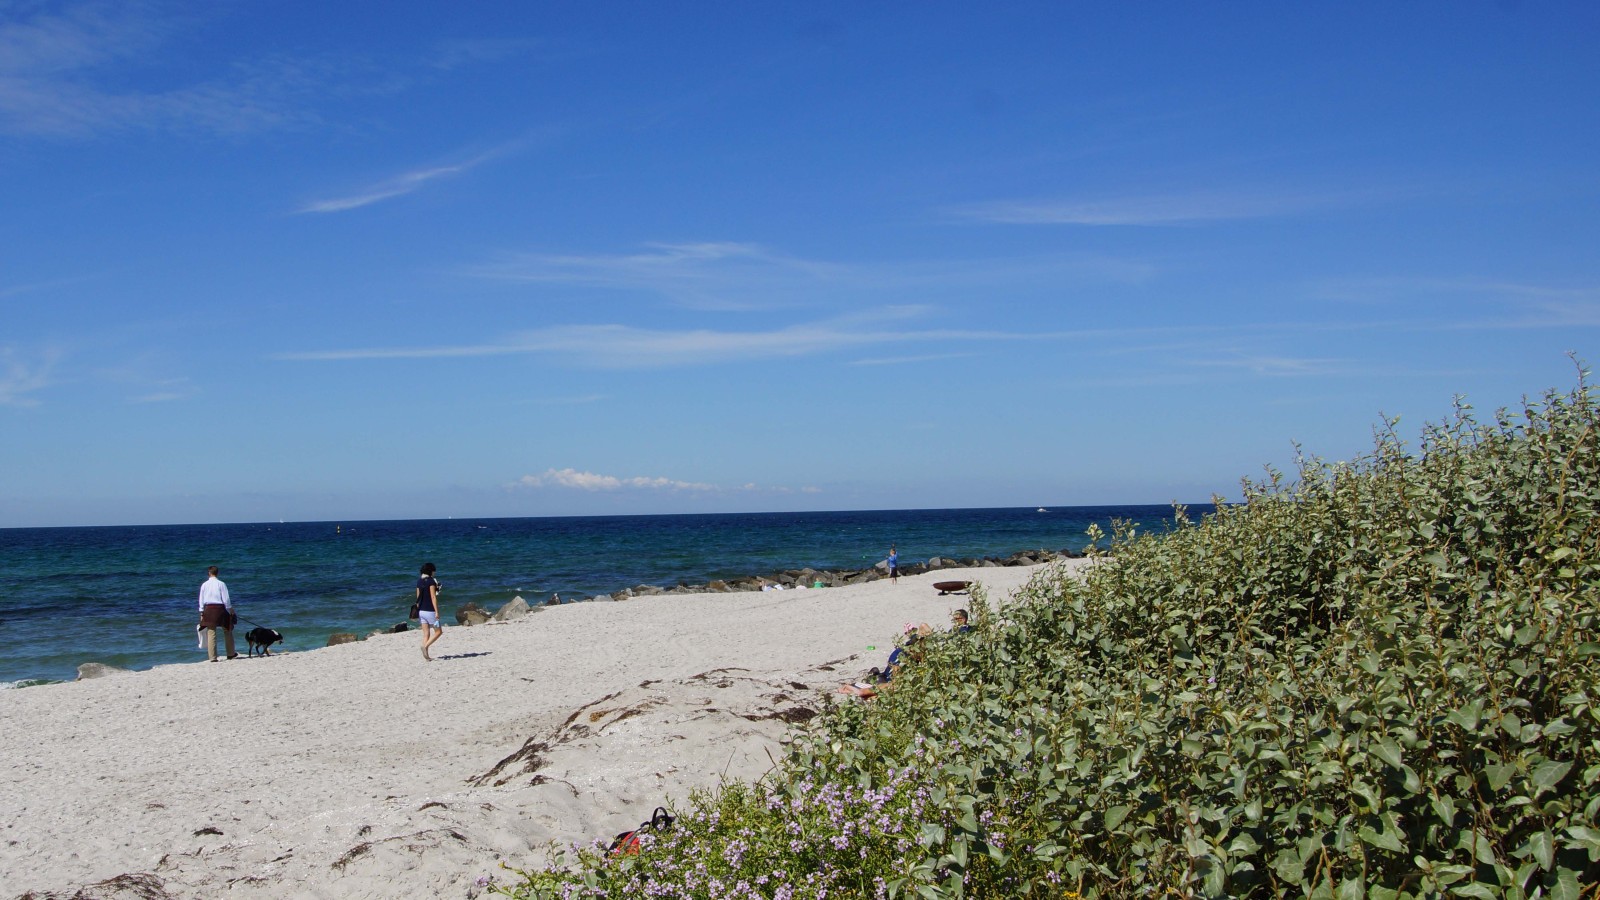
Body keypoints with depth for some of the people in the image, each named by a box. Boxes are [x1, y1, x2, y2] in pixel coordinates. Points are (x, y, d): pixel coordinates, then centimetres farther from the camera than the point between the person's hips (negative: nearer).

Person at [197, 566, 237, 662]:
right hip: (220, 608, -2)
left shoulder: (204, 585, 3)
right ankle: (231, 654, 20)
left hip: (208, 609, 2)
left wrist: (202, 613, 13)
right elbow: (226, 599, -6)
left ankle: (212, 657, 1)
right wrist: (230, 610, 4)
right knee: (227, 631, 13)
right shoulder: (221, 584, -5)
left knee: (211, 633, 4)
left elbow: (201, 600, 6)